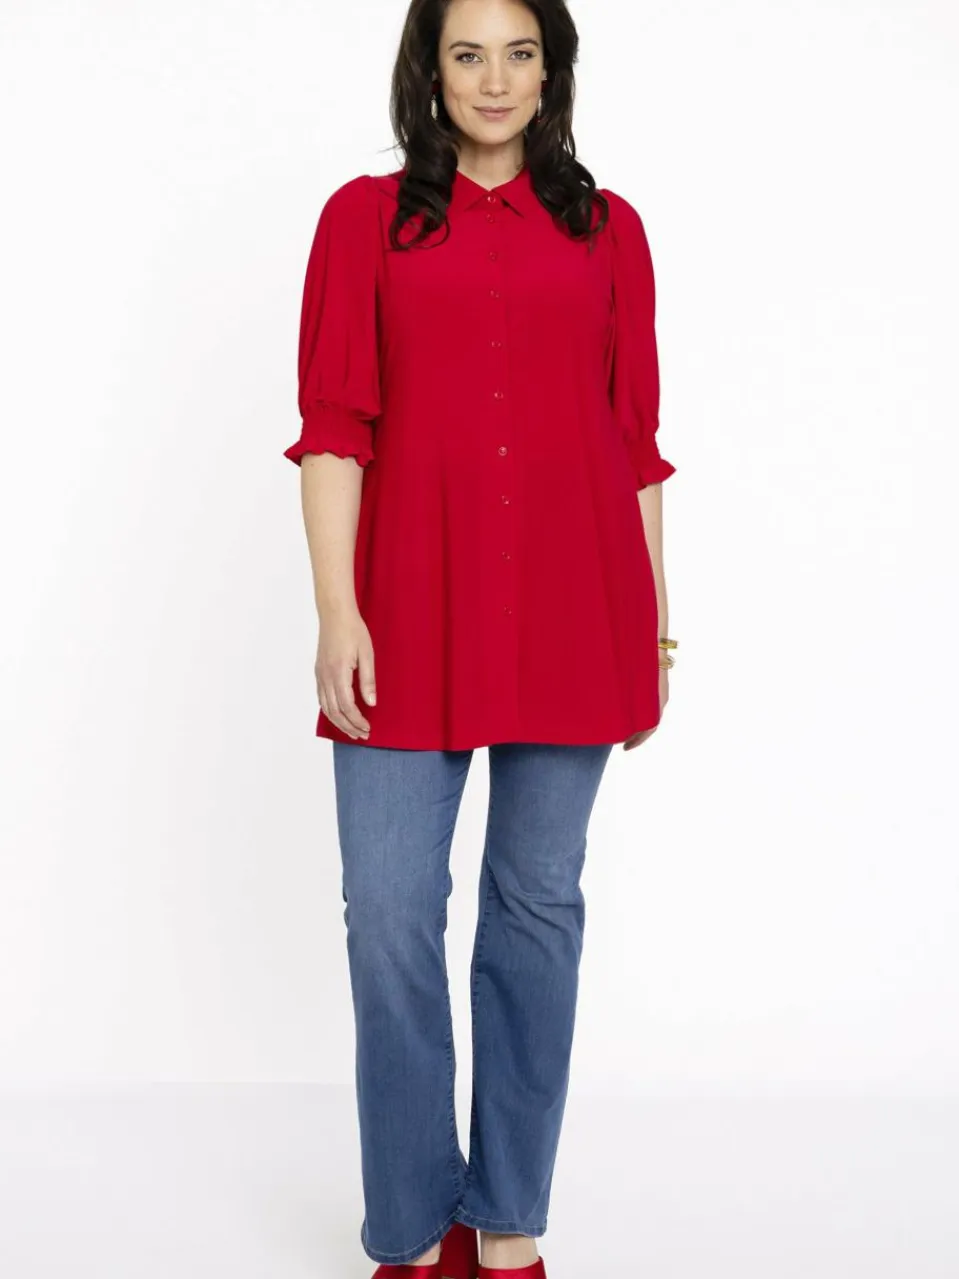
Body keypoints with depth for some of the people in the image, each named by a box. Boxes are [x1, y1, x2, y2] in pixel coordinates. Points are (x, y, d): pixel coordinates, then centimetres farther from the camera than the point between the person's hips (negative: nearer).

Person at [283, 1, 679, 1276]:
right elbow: (332, 424, 1)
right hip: (412, 605, -1)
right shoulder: (366, 217, 8)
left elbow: (636, 440, 11)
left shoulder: (606, 228, 12)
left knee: (538, 904, 6)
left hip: (570, 609, 1)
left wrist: (651, 626, 8)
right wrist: (338, 610, -8)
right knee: (389, 911, -3)